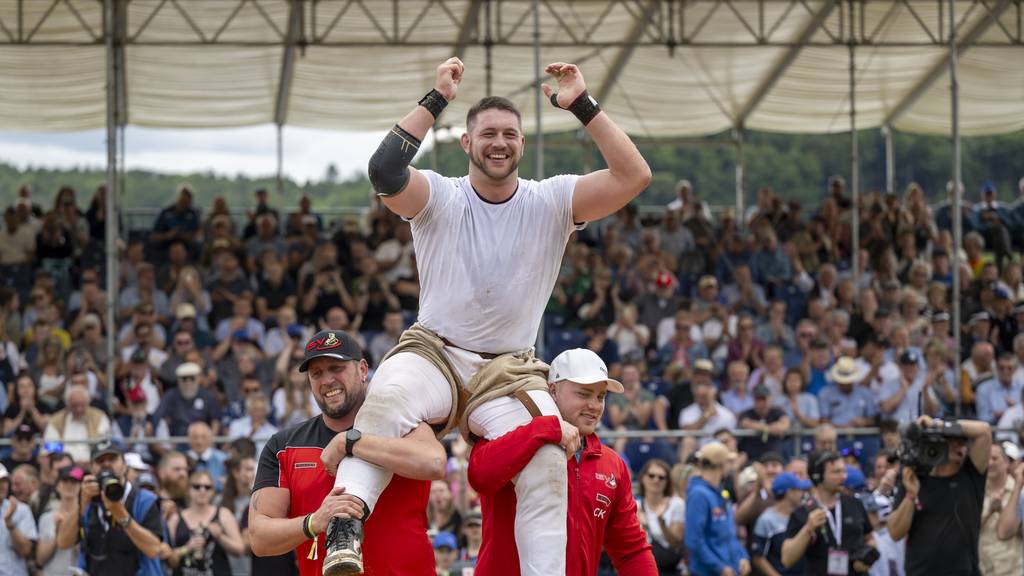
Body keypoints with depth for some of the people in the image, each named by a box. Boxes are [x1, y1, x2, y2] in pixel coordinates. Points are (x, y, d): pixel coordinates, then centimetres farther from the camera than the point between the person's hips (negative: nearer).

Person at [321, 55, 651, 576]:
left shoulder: (551, 202, 3)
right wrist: (435, 101, -20)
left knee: (547, 464, -25)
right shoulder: (441, 197, -1)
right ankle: (346, 528, -47)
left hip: (508, 372, 2)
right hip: (433, 355, -2)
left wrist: (582, 106, -13)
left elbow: (634, 176, -10)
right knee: (386, 401, -35)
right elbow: (384, 173, -23)